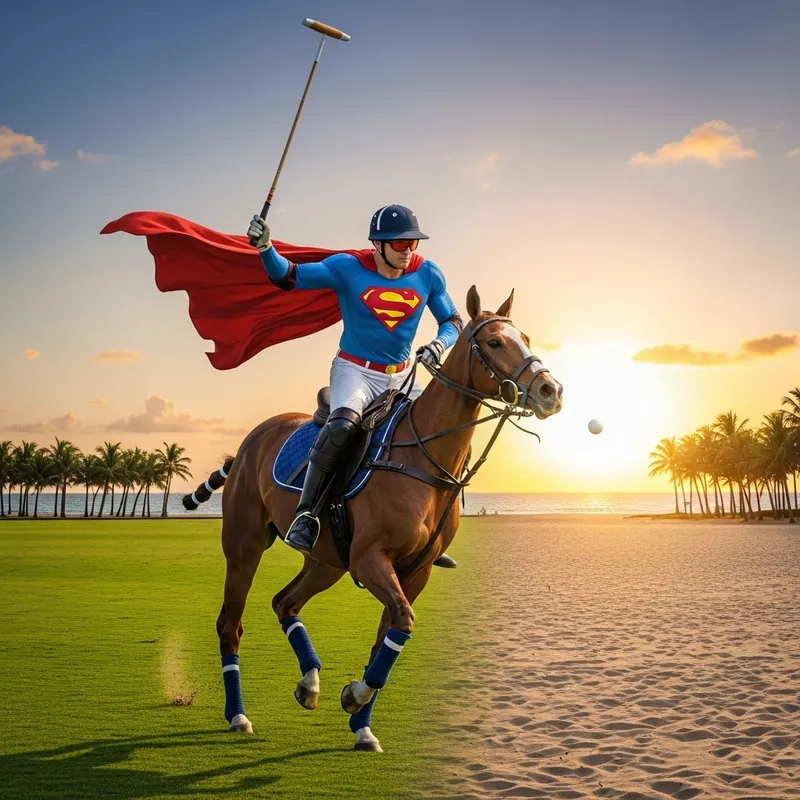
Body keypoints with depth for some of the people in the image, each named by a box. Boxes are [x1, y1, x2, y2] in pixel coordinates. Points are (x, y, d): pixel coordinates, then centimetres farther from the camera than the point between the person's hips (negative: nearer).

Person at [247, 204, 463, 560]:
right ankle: (304, 513, -24)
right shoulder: (347, 268, -11)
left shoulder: (428, 275, -3)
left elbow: (453, 322, 5)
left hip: (403, 377, 5)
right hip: (354, 370, -5)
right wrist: (265, 248, -30)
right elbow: (287, 278, -11)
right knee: (344, 423, -36)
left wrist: (440, 344, -18)